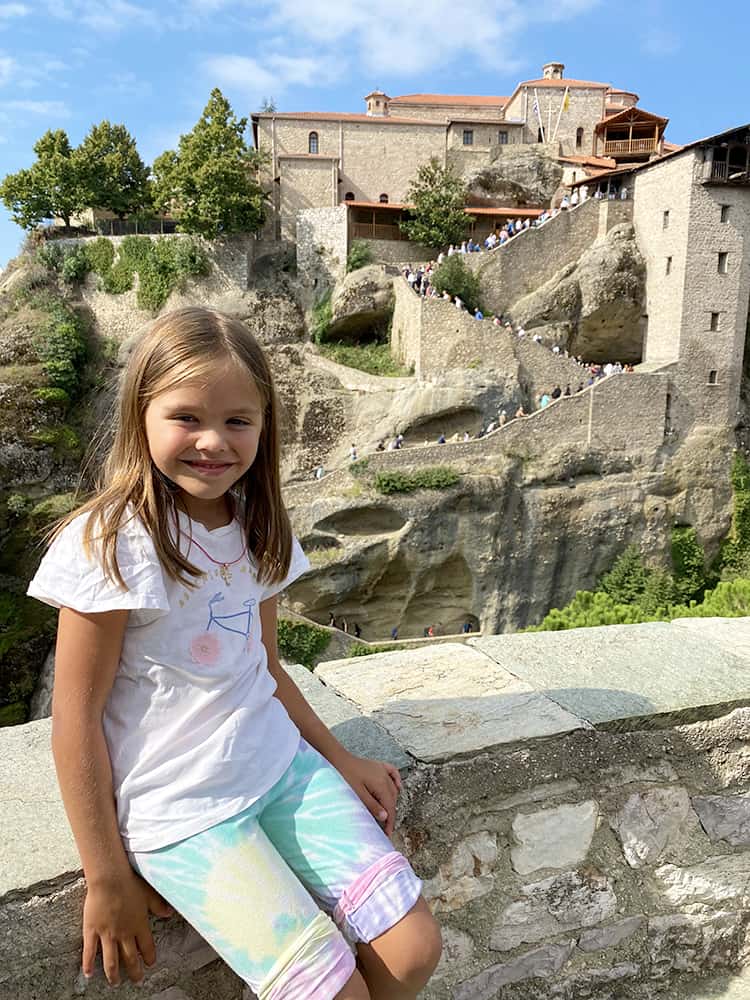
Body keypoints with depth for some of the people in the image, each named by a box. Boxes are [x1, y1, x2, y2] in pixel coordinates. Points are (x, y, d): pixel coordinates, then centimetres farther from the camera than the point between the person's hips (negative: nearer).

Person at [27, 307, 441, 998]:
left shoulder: (256, 530, 2)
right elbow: (76, 718, -12)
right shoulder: (114, 545, -17)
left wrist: (340, 759, 7)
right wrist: (107, 879, -7)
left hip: (280, 766, 6)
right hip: (178, 810, -5)